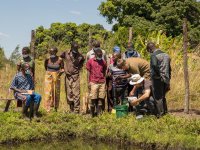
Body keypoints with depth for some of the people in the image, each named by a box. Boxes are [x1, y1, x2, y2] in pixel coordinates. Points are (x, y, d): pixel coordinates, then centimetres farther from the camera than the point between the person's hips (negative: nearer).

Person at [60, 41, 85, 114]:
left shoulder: (80, 56, -1)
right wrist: (63, 68, 9)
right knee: (69, 94, 5)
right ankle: (71, 109, 17)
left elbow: (82, 61, 20)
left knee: (76, 94, -9)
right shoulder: (65, 54, -1)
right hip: (68, 76, 1)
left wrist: (79, 68, 7)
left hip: (76, 76, -1)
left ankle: (76, 110, -6)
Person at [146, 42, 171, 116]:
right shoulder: (165, 54, 14)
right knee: (163, 97, 20)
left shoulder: (154, 55, -10)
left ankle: (160, 114, 3)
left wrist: (158, 74, -15)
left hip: (158, 79, -7)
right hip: (165, 79, 8)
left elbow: (154, 65, -29)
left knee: (158, 97, 1)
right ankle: (165, 112, 26)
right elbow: (169, 68, 16)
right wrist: (168, 80, 20)